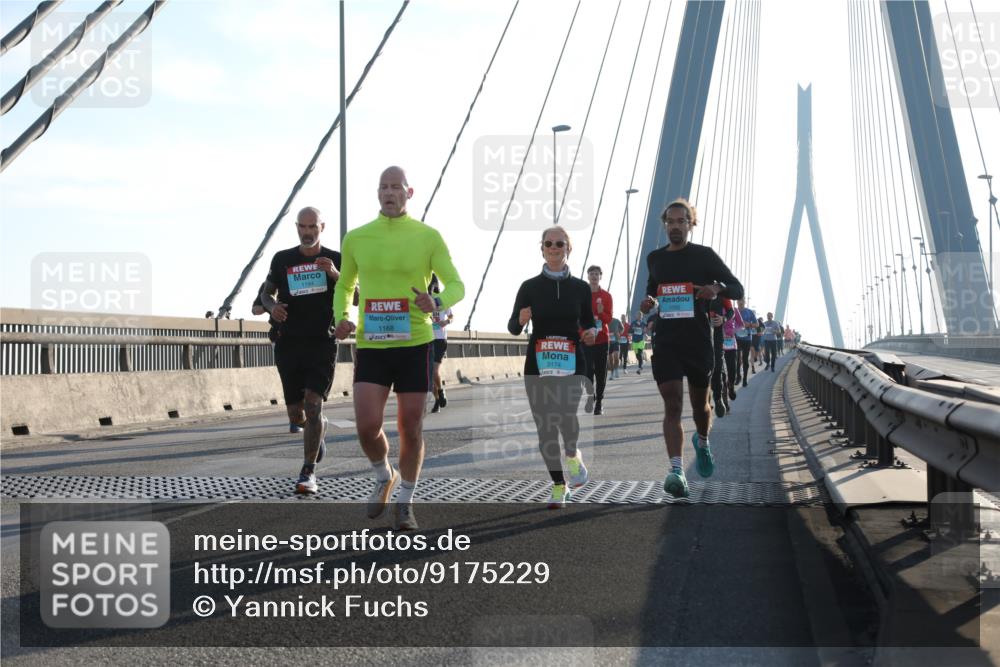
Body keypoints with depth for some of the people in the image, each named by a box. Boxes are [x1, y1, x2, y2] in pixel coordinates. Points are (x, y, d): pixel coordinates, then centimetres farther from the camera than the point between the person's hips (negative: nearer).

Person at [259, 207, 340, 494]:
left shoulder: (336, 260, 4)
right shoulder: (282, 259, 8)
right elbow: (266, 292, 16)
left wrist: (335, 274, -20)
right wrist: (272, 306, -7)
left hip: (322, 343, -3)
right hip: (288, 344, 3)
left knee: (313, 404, -18)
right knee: (296, 415, 8)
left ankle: (308, 473, -13)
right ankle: (319, 429, 43)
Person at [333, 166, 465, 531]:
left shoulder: (428, 236, -1)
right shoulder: (356, 238, 6)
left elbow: (456, 286, 1)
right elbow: (344, 286, 19)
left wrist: (437, 303, -22)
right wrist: (341, 317, -1)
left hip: (415, 344, -1)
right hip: (370, 346, 1)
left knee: (411, 428, 5)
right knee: (367, 425, -11)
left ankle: (404, 504, 23)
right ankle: (384, 477, 21)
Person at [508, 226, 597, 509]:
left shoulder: (580, 288, 5)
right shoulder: (530, 287, 2)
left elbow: (589, 322, 14)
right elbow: (513, 328, 3)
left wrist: (591, 332, -9)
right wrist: (521, 319, -19)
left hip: (572, 361, -1)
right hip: (538, 363, 1)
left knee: (565, 412, -23)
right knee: (544, 424, 1)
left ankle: (572, 454, 10)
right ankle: (559, 485, 15)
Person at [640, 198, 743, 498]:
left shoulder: (704, 255, 0)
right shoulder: (655, 258, 10)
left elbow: (737, 289, 2)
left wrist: (717, 288, -20)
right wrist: (649, 300, 5)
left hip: (699, 340, -1)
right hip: (665, 341, 1)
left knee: (700, 403, 14)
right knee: (672, 405, -13)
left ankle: (702, 442, 47)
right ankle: (676, 470, -22)